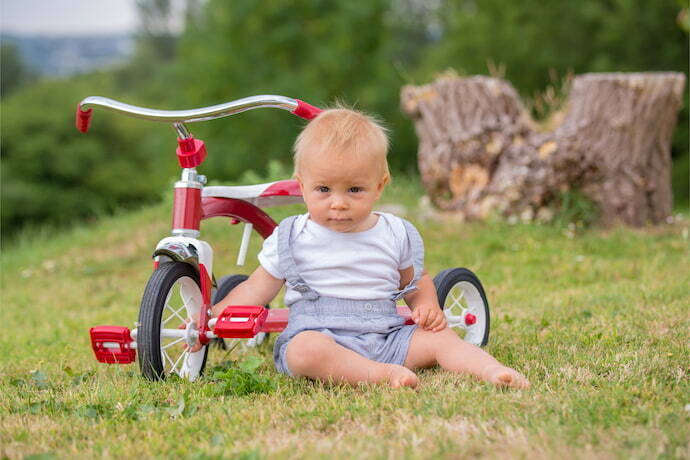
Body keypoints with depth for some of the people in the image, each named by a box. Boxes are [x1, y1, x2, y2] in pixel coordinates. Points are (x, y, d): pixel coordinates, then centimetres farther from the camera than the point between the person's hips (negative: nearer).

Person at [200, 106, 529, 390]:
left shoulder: (396, 235, 10)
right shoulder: (291, 239, 4)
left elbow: (416, 280, 24)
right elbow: (257, 289, 10)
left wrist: (427, 306, 2)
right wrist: (210, 319, 0)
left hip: (386, 338, 3)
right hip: (319, 334, -3)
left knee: (439, 337, -18)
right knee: (304, 350, -38)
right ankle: (383, 374, -46)